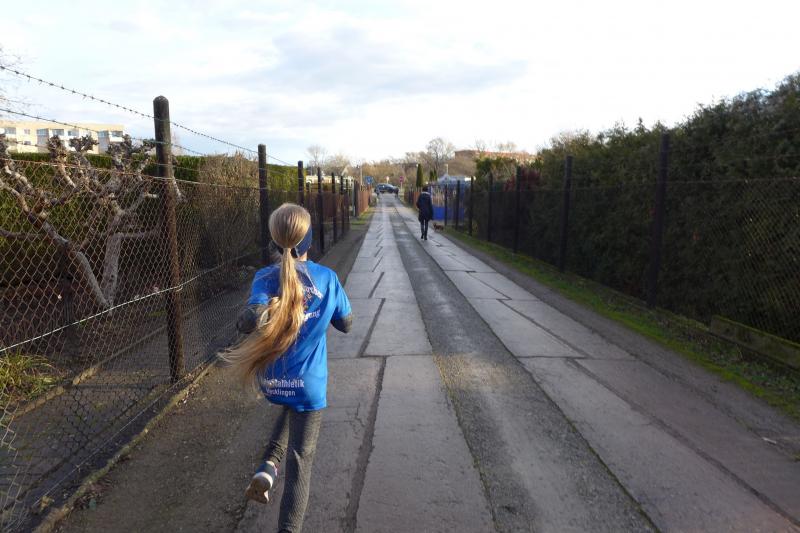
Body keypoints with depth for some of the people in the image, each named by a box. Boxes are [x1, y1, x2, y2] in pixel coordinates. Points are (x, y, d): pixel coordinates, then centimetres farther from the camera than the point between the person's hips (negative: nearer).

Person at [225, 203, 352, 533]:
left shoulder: (265, 278, -10)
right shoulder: (327, 277, -8)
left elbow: (254, 319, -29)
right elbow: (345, 324, 4)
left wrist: (243, 321, -11)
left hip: (271, 381, 2)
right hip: (308, 384, -2)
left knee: (291, 407, 35)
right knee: (300, 460, 10)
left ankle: (268, 467, 16)